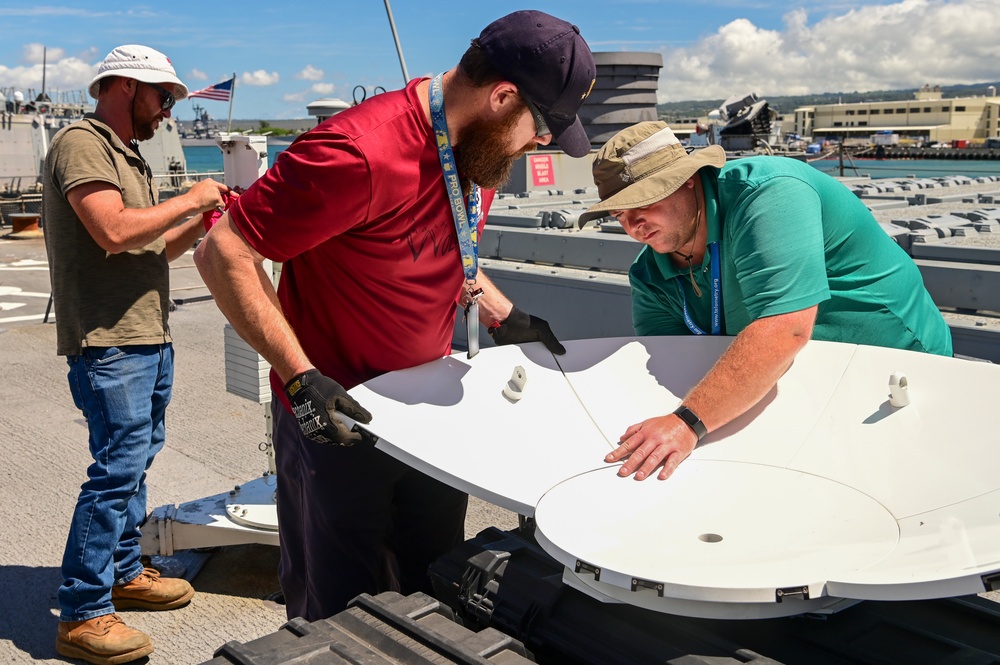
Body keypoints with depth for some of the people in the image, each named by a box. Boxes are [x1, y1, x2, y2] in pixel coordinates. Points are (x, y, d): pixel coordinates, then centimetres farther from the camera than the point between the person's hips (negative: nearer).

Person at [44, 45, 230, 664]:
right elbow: (114, 232, -24)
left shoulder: (128, 155, 21)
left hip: (150, 337, 10)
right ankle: (82, 614, 0)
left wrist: (200, 223, 8)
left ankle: (124, 572, 30)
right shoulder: (81, 143, -10)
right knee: (118, 468, -9)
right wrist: (188, 200, -13)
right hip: (109, 341, -10)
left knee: (138, 456, 16)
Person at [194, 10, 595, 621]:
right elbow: (224, 254, -23)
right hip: (335, 416, -7)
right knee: (341, 618, 9)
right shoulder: (363, 152, -27)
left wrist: (501, 314, 7)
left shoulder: (482, 146, 0)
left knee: (438, 595, 19)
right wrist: (301, 377, -28)